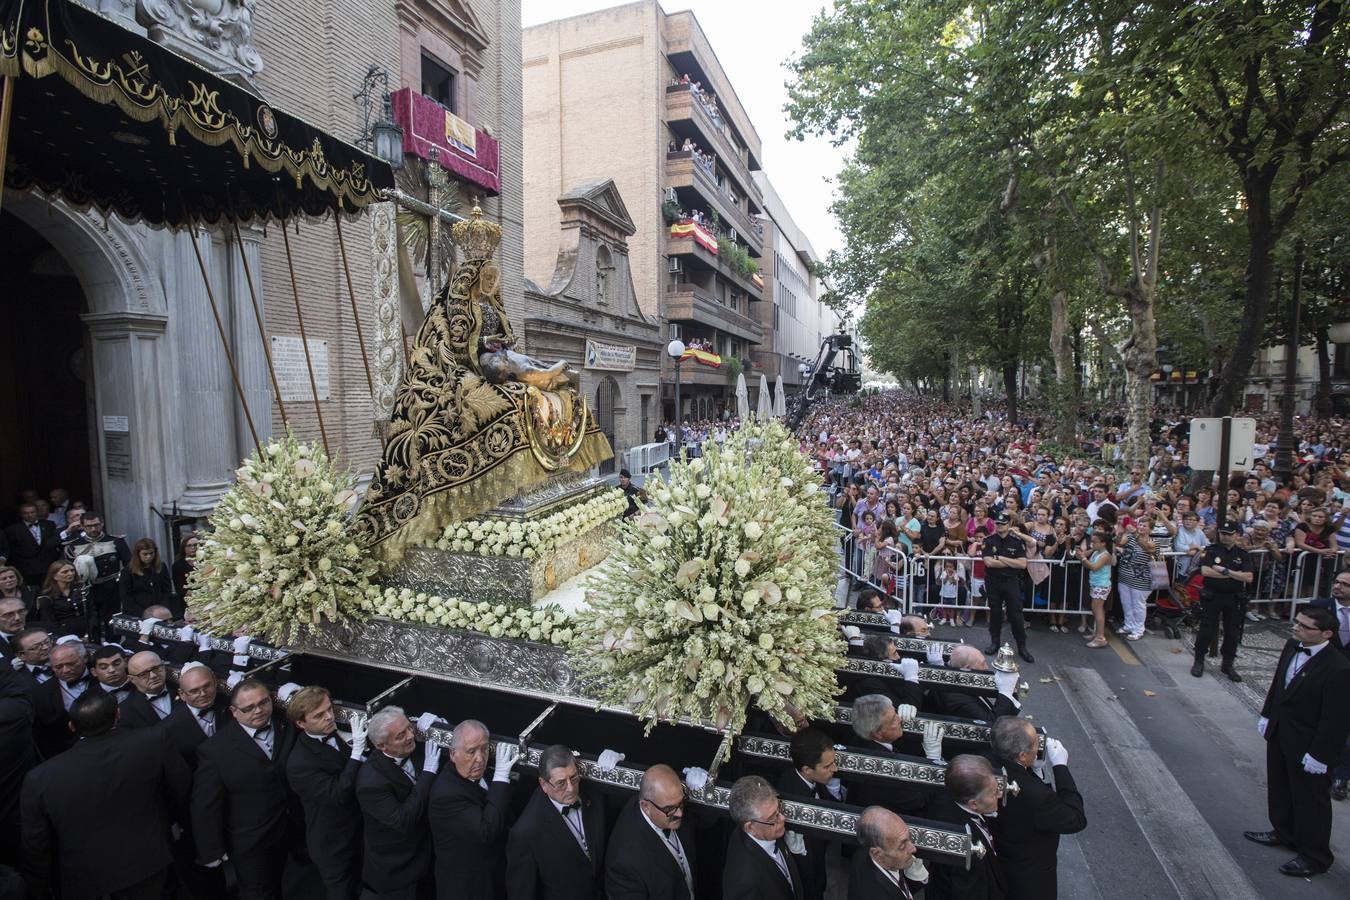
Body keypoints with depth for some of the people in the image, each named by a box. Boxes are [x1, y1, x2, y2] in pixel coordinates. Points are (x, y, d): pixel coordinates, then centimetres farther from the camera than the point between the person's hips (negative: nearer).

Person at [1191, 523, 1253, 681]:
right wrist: (1235, 575, -12)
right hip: (1212, 596, -3)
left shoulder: (1242, 554, 4)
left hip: (1233, 599, 3)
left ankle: (1227, 665, 25)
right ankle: (1199, 662, 15)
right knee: (1206, 630, 2)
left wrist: (1225, 571, -16)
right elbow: (1205, 571, -17)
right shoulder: (1211, 550, -3)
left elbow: (1248, 578, -7)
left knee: (1233, 633, 10)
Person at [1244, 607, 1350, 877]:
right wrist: (1267, 715, 12)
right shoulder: (1293, 646, -6)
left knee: (1310, 800, 12)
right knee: (1280, 788, 25)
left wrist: (1319, 755, -17)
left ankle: (1314, 856, 32)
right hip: (1280, 733, 7)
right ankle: (1284, 832, 47)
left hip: (1307, 744, -7)